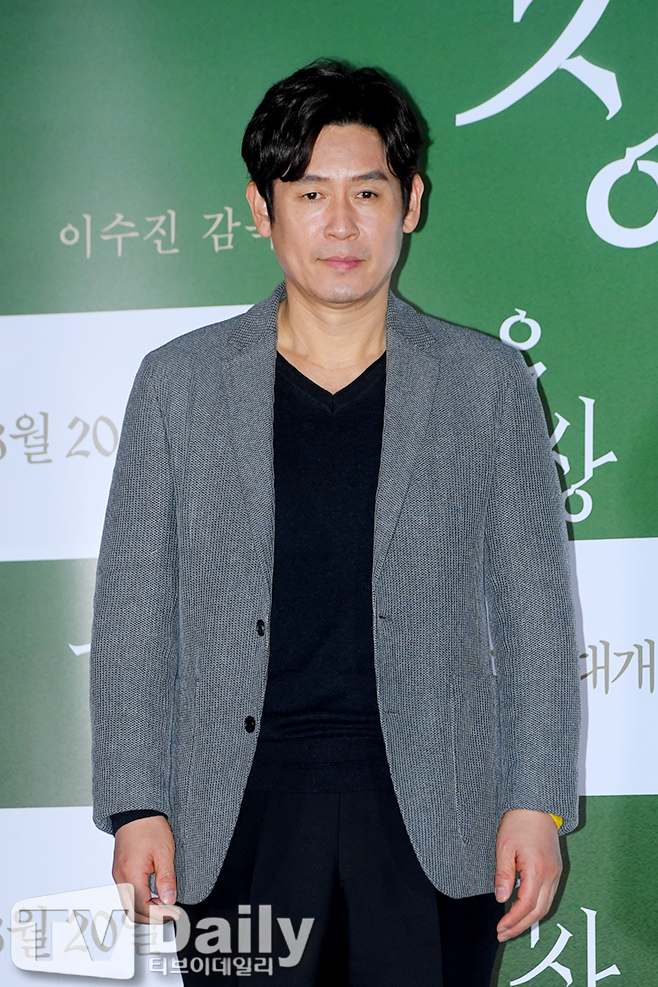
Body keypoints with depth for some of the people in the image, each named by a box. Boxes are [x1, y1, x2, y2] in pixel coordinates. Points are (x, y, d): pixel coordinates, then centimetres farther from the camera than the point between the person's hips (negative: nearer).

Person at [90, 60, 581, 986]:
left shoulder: (486, 380, 5)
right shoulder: (180, 382, 6)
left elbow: (534, 607, 6)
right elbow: (134, 613, 6)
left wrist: (537, 803, -1)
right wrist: (137, 807, -1)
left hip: (434, 822, 0)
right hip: (240, 820, 0)